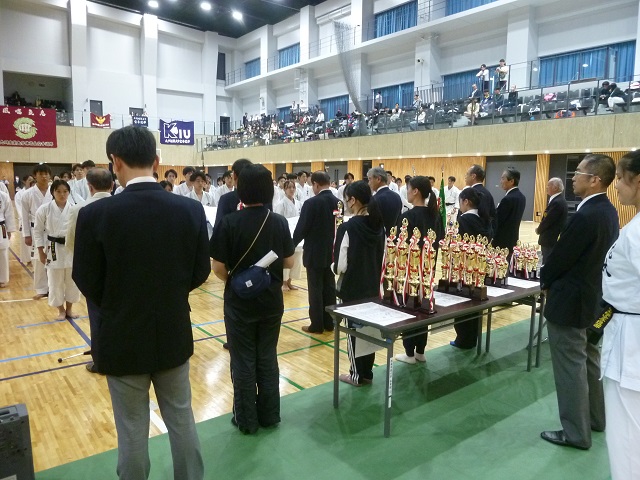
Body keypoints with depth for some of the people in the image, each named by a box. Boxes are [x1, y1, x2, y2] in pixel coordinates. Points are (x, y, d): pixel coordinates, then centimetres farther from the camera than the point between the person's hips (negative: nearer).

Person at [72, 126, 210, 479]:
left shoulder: (95, 214, -18)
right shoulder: (191, 209, -11)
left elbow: (87, 283, -8)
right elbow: (200, 273, -2)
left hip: (123, 339, -2)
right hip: (174, 335, 3)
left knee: (132, 430, 16)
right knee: (182, 419, 21)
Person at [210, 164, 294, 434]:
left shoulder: (229, 223, -15)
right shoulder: (279, 222, -5)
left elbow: (218, 267, -13)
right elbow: (289, 263, 1)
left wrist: (231, 279, 7)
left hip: (240, 301, -3)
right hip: (272, 300, 3)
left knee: (243, 361, 11)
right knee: (268, 358, 16)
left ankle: (247, 420, 23)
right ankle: (269, 415, 28)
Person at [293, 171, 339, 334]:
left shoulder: (311, 203, -17)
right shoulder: (337, 202, 2)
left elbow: (301, 228, -13)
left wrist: (292, 244, 4)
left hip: (314, 253, -6)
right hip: (331, 251, 6)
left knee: (315, 289, 2)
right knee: (329, 287, 12)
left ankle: (317, 325, 10)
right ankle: (329, 323, 20)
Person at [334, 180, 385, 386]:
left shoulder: (347, 228, -19)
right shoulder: (378, 225, 0)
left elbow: (341, 266, -19)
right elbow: (382, 258, 7)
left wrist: (333, 267, 1)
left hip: (353, 288, -6)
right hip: (373, 286, 6)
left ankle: (357, 375, 20)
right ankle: (367, 372, 28)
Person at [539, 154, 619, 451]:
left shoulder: (584, 216, -26)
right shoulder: (608, 211, 5)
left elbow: (560, 257, -19)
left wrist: (545, 281, 0)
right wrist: (553, 278, 11)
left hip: (570, 302, -10)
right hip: (592, 298, 10)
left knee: (571, 368, 4)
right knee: (590, 361, 22)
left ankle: (576, 432, 17)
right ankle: (596, 417, 39)